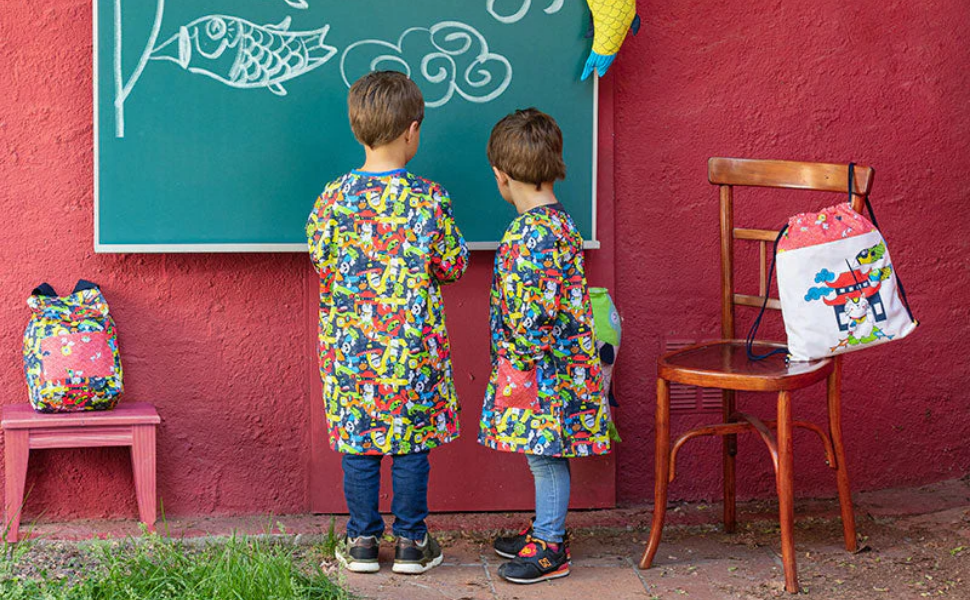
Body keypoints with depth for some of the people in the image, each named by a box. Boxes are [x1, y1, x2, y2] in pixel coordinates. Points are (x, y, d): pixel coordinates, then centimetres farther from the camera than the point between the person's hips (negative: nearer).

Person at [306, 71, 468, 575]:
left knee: (358, 443, 10)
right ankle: (411, 541, 16)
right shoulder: (430, 199, -10)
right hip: (415, 344, -1)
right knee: (412, 443, 9)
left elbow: (321, 259, 0)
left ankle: (362, 541, 17)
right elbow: (453, 266, -2)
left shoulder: (334, 197, -7)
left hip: (351, 343, 1)